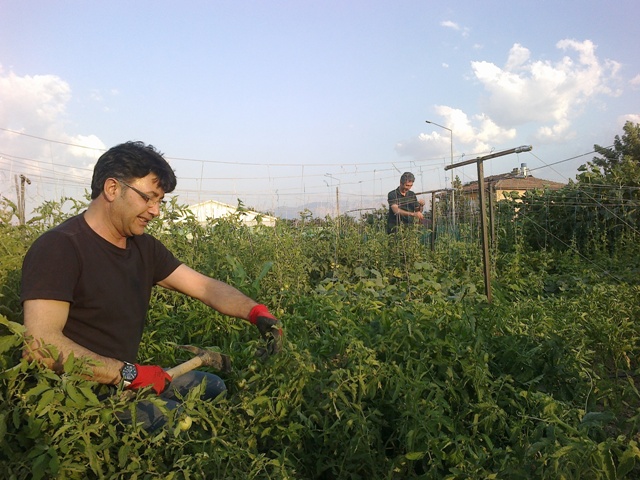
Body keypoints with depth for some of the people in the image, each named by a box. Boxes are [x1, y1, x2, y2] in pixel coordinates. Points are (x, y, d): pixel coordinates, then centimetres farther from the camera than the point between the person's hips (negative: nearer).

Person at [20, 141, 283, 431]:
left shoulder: (144, 247, 5)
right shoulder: (58, 248, -19)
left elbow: (205, 287, 4)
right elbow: (41, 344, -28)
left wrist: (256, 312, -13)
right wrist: (130, 374, -26)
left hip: (125, 379, 9)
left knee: (215, 387, 12)